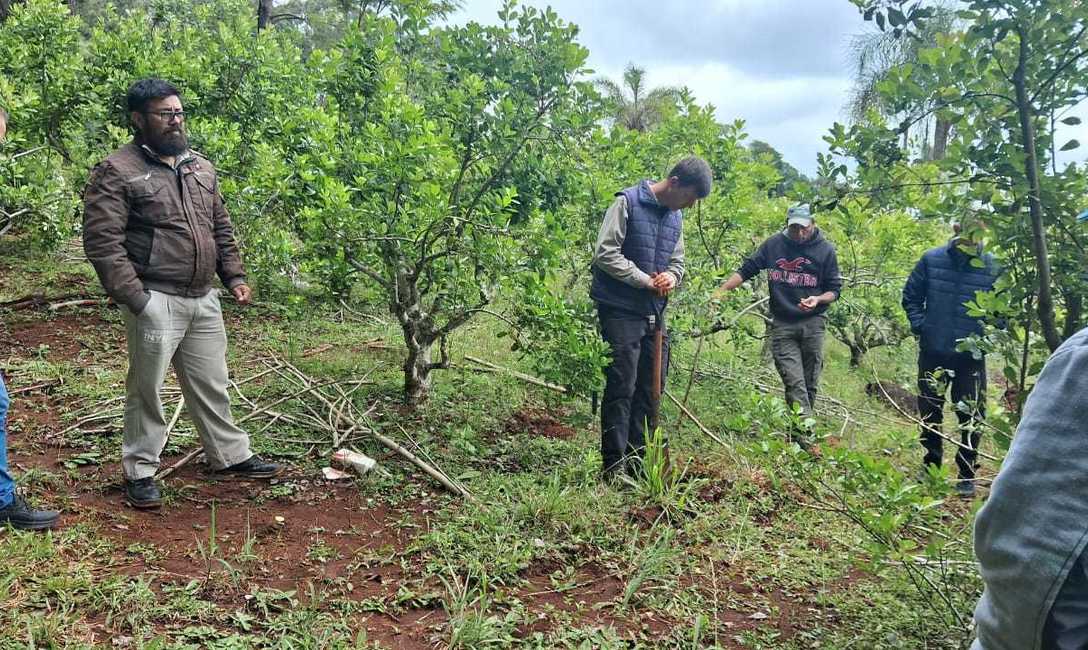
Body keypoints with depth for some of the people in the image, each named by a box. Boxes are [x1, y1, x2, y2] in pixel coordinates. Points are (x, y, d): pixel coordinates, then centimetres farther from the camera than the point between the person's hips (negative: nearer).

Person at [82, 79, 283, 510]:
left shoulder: (200, 167, 13)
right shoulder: (117, 172, -8)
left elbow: (221, 228, 20)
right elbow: (102, 242, -13)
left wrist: (234, 276, 10)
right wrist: (133, 297, -18)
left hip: (204, 299, 6)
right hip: (156, 301, -6)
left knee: (212, 385, 16)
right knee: (147, 389, 4)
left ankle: (231, 456, 29)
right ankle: (139, 472, 18)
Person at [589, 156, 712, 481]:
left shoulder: (676, 216, 13)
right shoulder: (628, 202, -9)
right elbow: (605, 253, -14)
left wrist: (672, 276, -4)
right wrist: (645, 280, -15)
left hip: (655, 314, 8)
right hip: (621, 311, -7)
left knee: (651, 388, 9)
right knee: (621, 388, -7)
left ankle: (639, 461, 20)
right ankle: (614, 465, 0)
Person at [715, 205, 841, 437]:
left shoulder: (826, 249, 1)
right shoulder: (773, 244, 1)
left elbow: (834, 289, 6)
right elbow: (746, 270, 5)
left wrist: (818, 299, -16)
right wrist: (720, 292, -5)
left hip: (812, 324, 1)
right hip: (781, 325, -1)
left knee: (810, 383, 6)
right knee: (794, 383, -11)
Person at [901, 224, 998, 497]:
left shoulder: (990, 267, -6)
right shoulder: (931, 260, -4)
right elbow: (911, 295, 8)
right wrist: (918, 325, -3)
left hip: (971, 355, -1)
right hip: (932, 351, 1)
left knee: (972, 416, 1)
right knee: (929, 412, 13)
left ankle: (966, 475, 18)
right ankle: (931, 467, 32)